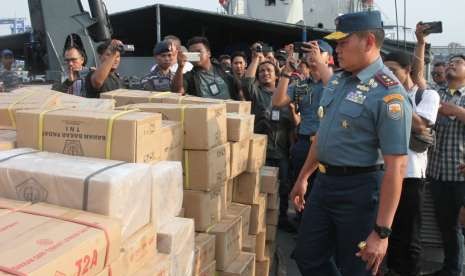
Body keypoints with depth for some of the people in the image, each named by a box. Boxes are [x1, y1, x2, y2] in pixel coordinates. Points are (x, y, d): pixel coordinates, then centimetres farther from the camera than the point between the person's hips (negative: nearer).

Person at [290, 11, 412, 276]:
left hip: (358, 189, -7)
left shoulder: (389, 94, -20)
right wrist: (303, 177, 20)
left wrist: (381, 231, -23)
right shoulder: (337, 80, 6)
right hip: (324, 182, 8)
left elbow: (396, 167, -22)